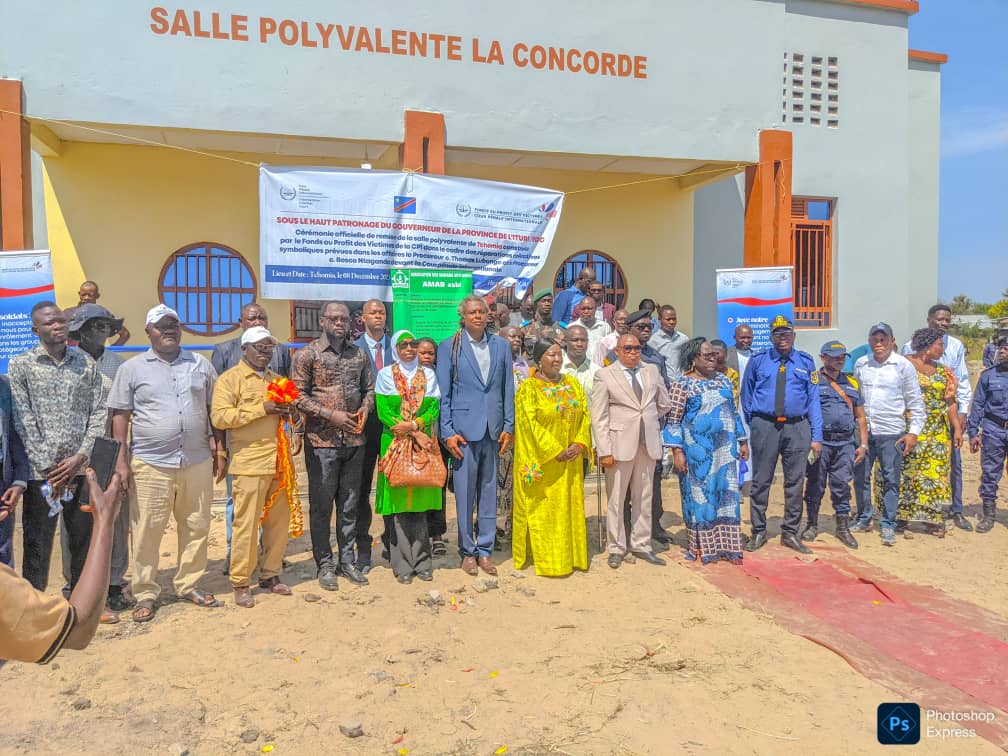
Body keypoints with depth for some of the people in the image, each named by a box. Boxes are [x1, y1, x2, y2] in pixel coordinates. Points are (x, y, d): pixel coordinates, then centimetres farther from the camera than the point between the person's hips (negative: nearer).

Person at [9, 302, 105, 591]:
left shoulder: (87, 363, 8)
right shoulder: (20, 365, 1)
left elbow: (98, 413, 4)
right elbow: (23, 421, -5)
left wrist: (81, 456, -8)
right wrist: (49, 468, -10)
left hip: (82, 469, 2)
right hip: (40, 473, -2)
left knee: (85, 541, 9)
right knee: (37, 547, 4)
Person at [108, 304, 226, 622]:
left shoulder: (201, 365, 9)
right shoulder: (132, 368, 3)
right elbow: (120, 416, 2)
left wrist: (220, 451, 8)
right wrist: (121, 461, -4)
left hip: (197, 463, 3)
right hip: (150, 465, -2)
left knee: (197, 528, 10)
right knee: (147, 532, 3)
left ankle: (189, 585, 26)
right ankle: (145, 595, 17)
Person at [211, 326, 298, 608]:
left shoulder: (277, 379, 20)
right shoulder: (230, 379, 0)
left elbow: (291, 411, 32)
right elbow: (219, 417, -13)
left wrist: (292, 413, 7)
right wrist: (262, 408, -16)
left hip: (281, 462, 6)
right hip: (250, 464, -6)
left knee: (280, 522, 9)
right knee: (246, 524, -3)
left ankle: (270, 575, 22)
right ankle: (241, 583, 9)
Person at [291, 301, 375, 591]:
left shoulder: (359, 354, 9)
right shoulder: (307, 354, -4)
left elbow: (370, 387, 17)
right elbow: (298, 395, -8)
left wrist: (366, 407, -4)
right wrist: (331, 415, -16)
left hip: (354, 440, 4)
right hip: (322, 441, -4)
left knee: (350, 504, 12)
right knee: (321, 504, 5)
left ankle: (348, 560, 24)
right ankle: (325, 564, 17)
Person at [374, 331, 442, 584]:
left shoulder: (428, 375, 12)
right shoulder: (386, 374, 5)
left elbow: (434, 409, 3)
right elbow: (383, 411, -4)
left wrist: (414, 425, -15)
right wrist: (414, 434, -12)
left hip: (423, 444, 2)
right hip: (394, 445, -2)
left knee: (420, 502, 2)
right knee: (398, 501, -3)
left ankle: (421, 561, 9)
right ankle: (402, 564, 4)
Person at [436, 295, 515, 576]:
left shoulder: (501, 346, 10)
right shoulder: (449, 347, 1)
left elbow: (508, 390, 10)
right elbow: (443, 394, 0)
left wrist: (508, 426, 4)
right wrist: (448, 432, -7)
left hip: (493, 429, 3)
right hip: (465, 428, -3)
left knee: (489, 491, 9)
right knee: (464, 492, 2)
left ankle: (485, 550, 20)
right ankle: (468, 551, 16)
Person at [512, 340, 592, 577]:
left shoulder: (573, 384, 9)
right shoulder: (529, 388, -8)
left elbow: (584, 416, 7)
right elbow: (529, 424, -14)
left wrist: (579, 444, -8)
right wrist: (555, 451, -16)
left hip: (570, 461, 6)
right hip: (542, 461, -5)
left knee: (571, 508, 11)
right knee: (543, 510, 2)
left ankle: (571, 556, 22)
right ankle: (545, 558, 12)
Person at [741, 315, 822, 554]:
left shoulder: (805, 363, 9)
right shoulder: (758, 361, 6)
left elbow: (813, 399, 6)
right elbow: (746, 396, 13)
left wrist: (817, 436, 1)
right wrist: (750, 425, 10)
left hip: (798, 427, 1)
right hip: (764, 425, -1)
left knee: (795, 482, 6)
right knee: (761, 481, 3)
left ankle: (790, 533, 19)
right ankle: (758, 532, 14)